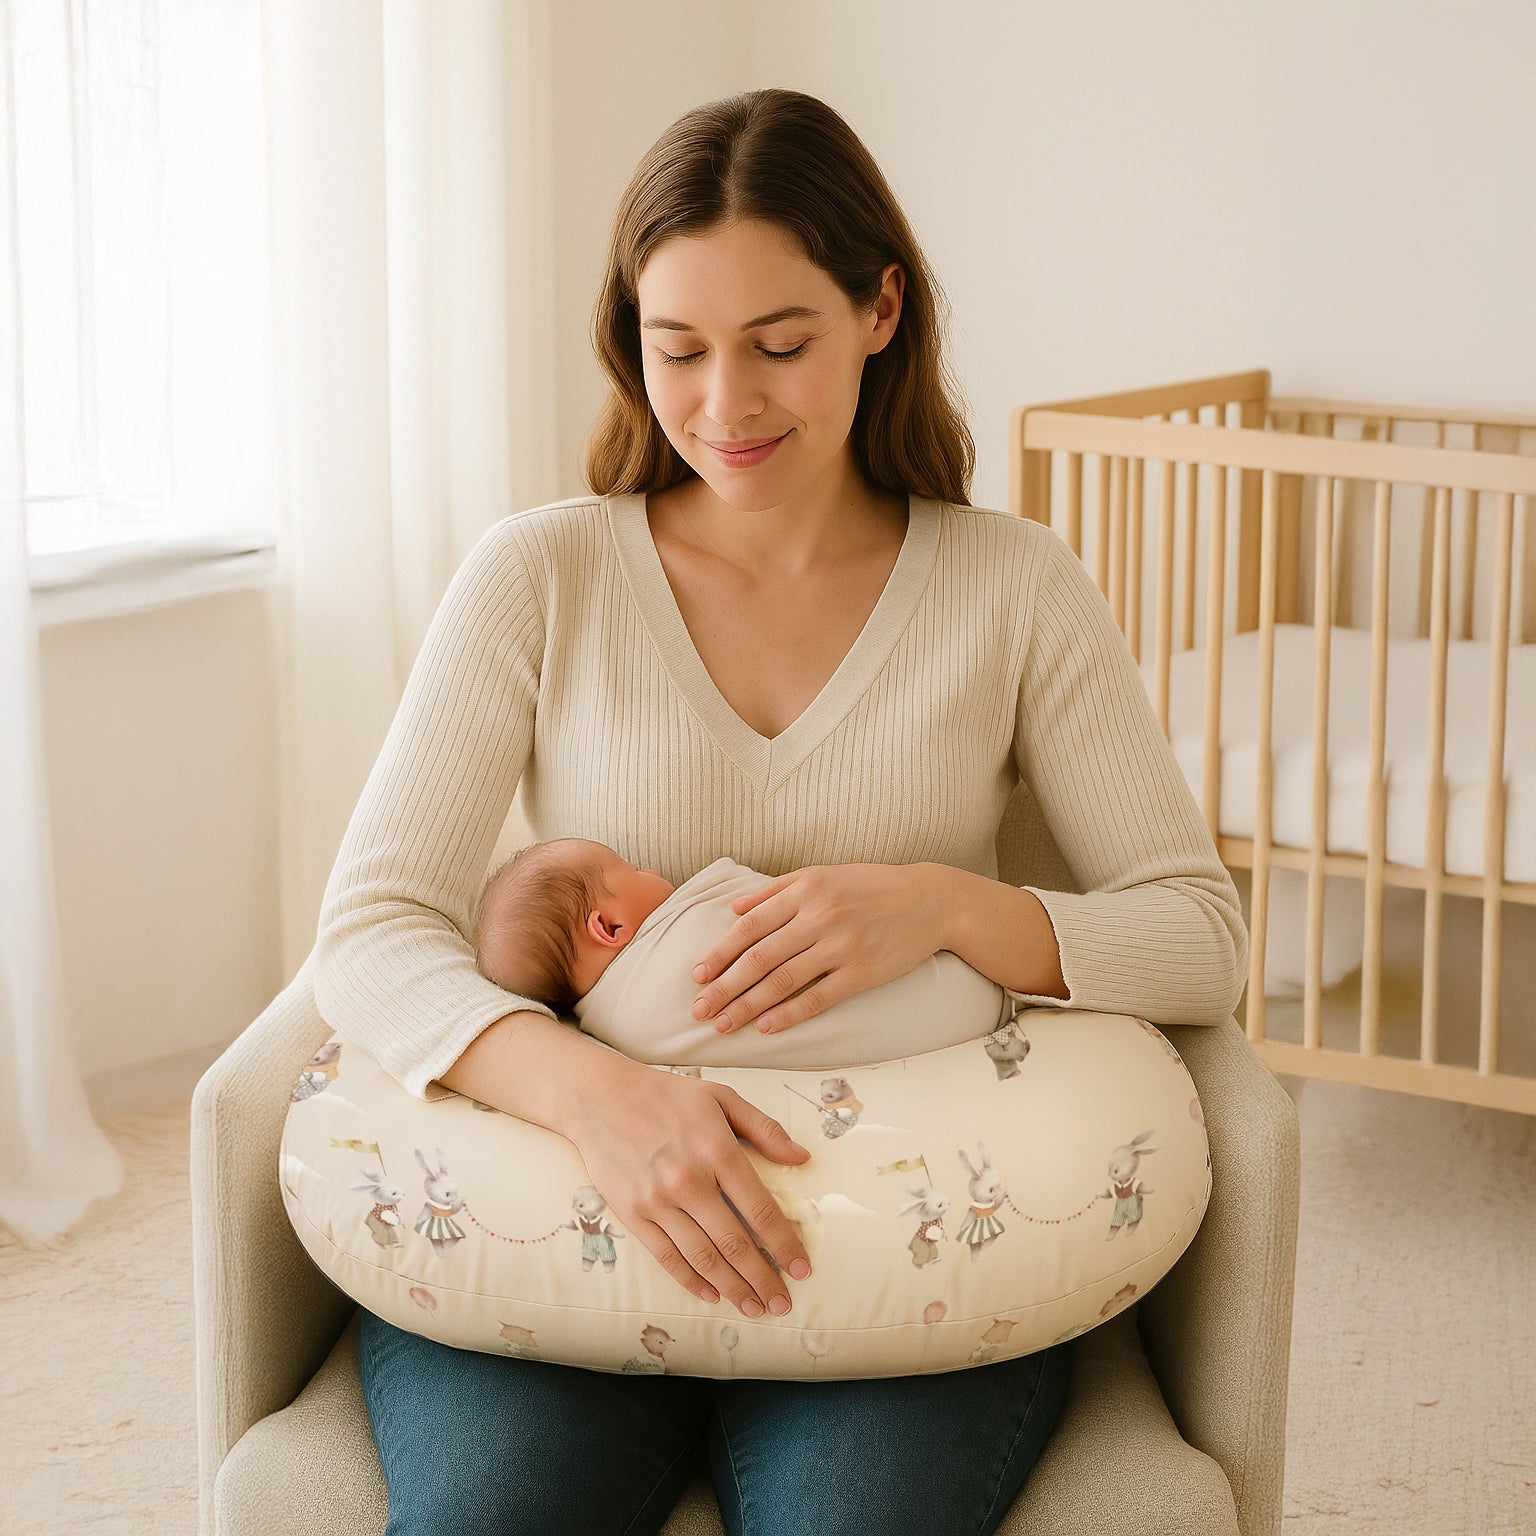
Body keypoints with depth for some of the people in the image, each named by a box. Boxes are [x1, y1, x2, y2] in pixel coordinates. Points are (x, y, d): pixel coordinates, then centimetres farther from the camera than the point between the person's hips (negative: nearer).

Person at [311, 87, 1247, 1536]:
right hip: (567, 1200, 0)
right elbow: (369, 930, -4)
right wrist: (597, 1089, -25)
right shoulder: (540, 575, 4)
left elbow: (1203, 938, 3)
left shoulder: (1014, 587, 6)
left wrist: (947, 905, -17)